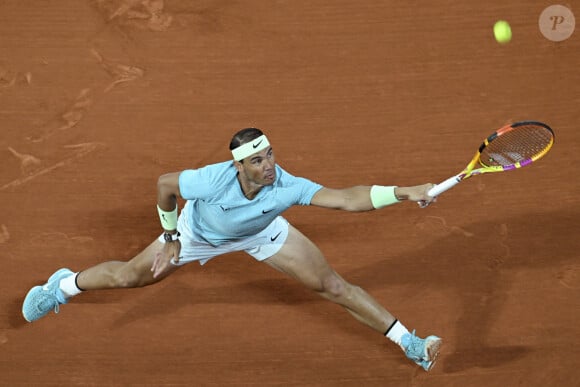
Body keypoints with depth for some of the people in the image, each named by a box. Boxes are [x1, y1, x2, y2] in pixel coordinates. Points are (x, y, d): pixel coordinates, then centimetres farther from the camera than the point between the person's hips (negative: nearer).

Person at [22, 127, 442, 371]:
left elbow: (347, 198, -54)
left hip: (261, 232, 1)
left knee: (333, 285, -5)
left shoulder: (287, 187, -43)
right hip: (202, 231, -1)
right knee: (128, 276, 8)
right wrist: (170, 236, -11)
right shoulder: (213, 180, -43)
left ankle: (408, 342, 9)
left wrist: (401, 192, -67)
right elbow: (165, 183, -22)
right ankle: (66, 284, 41)